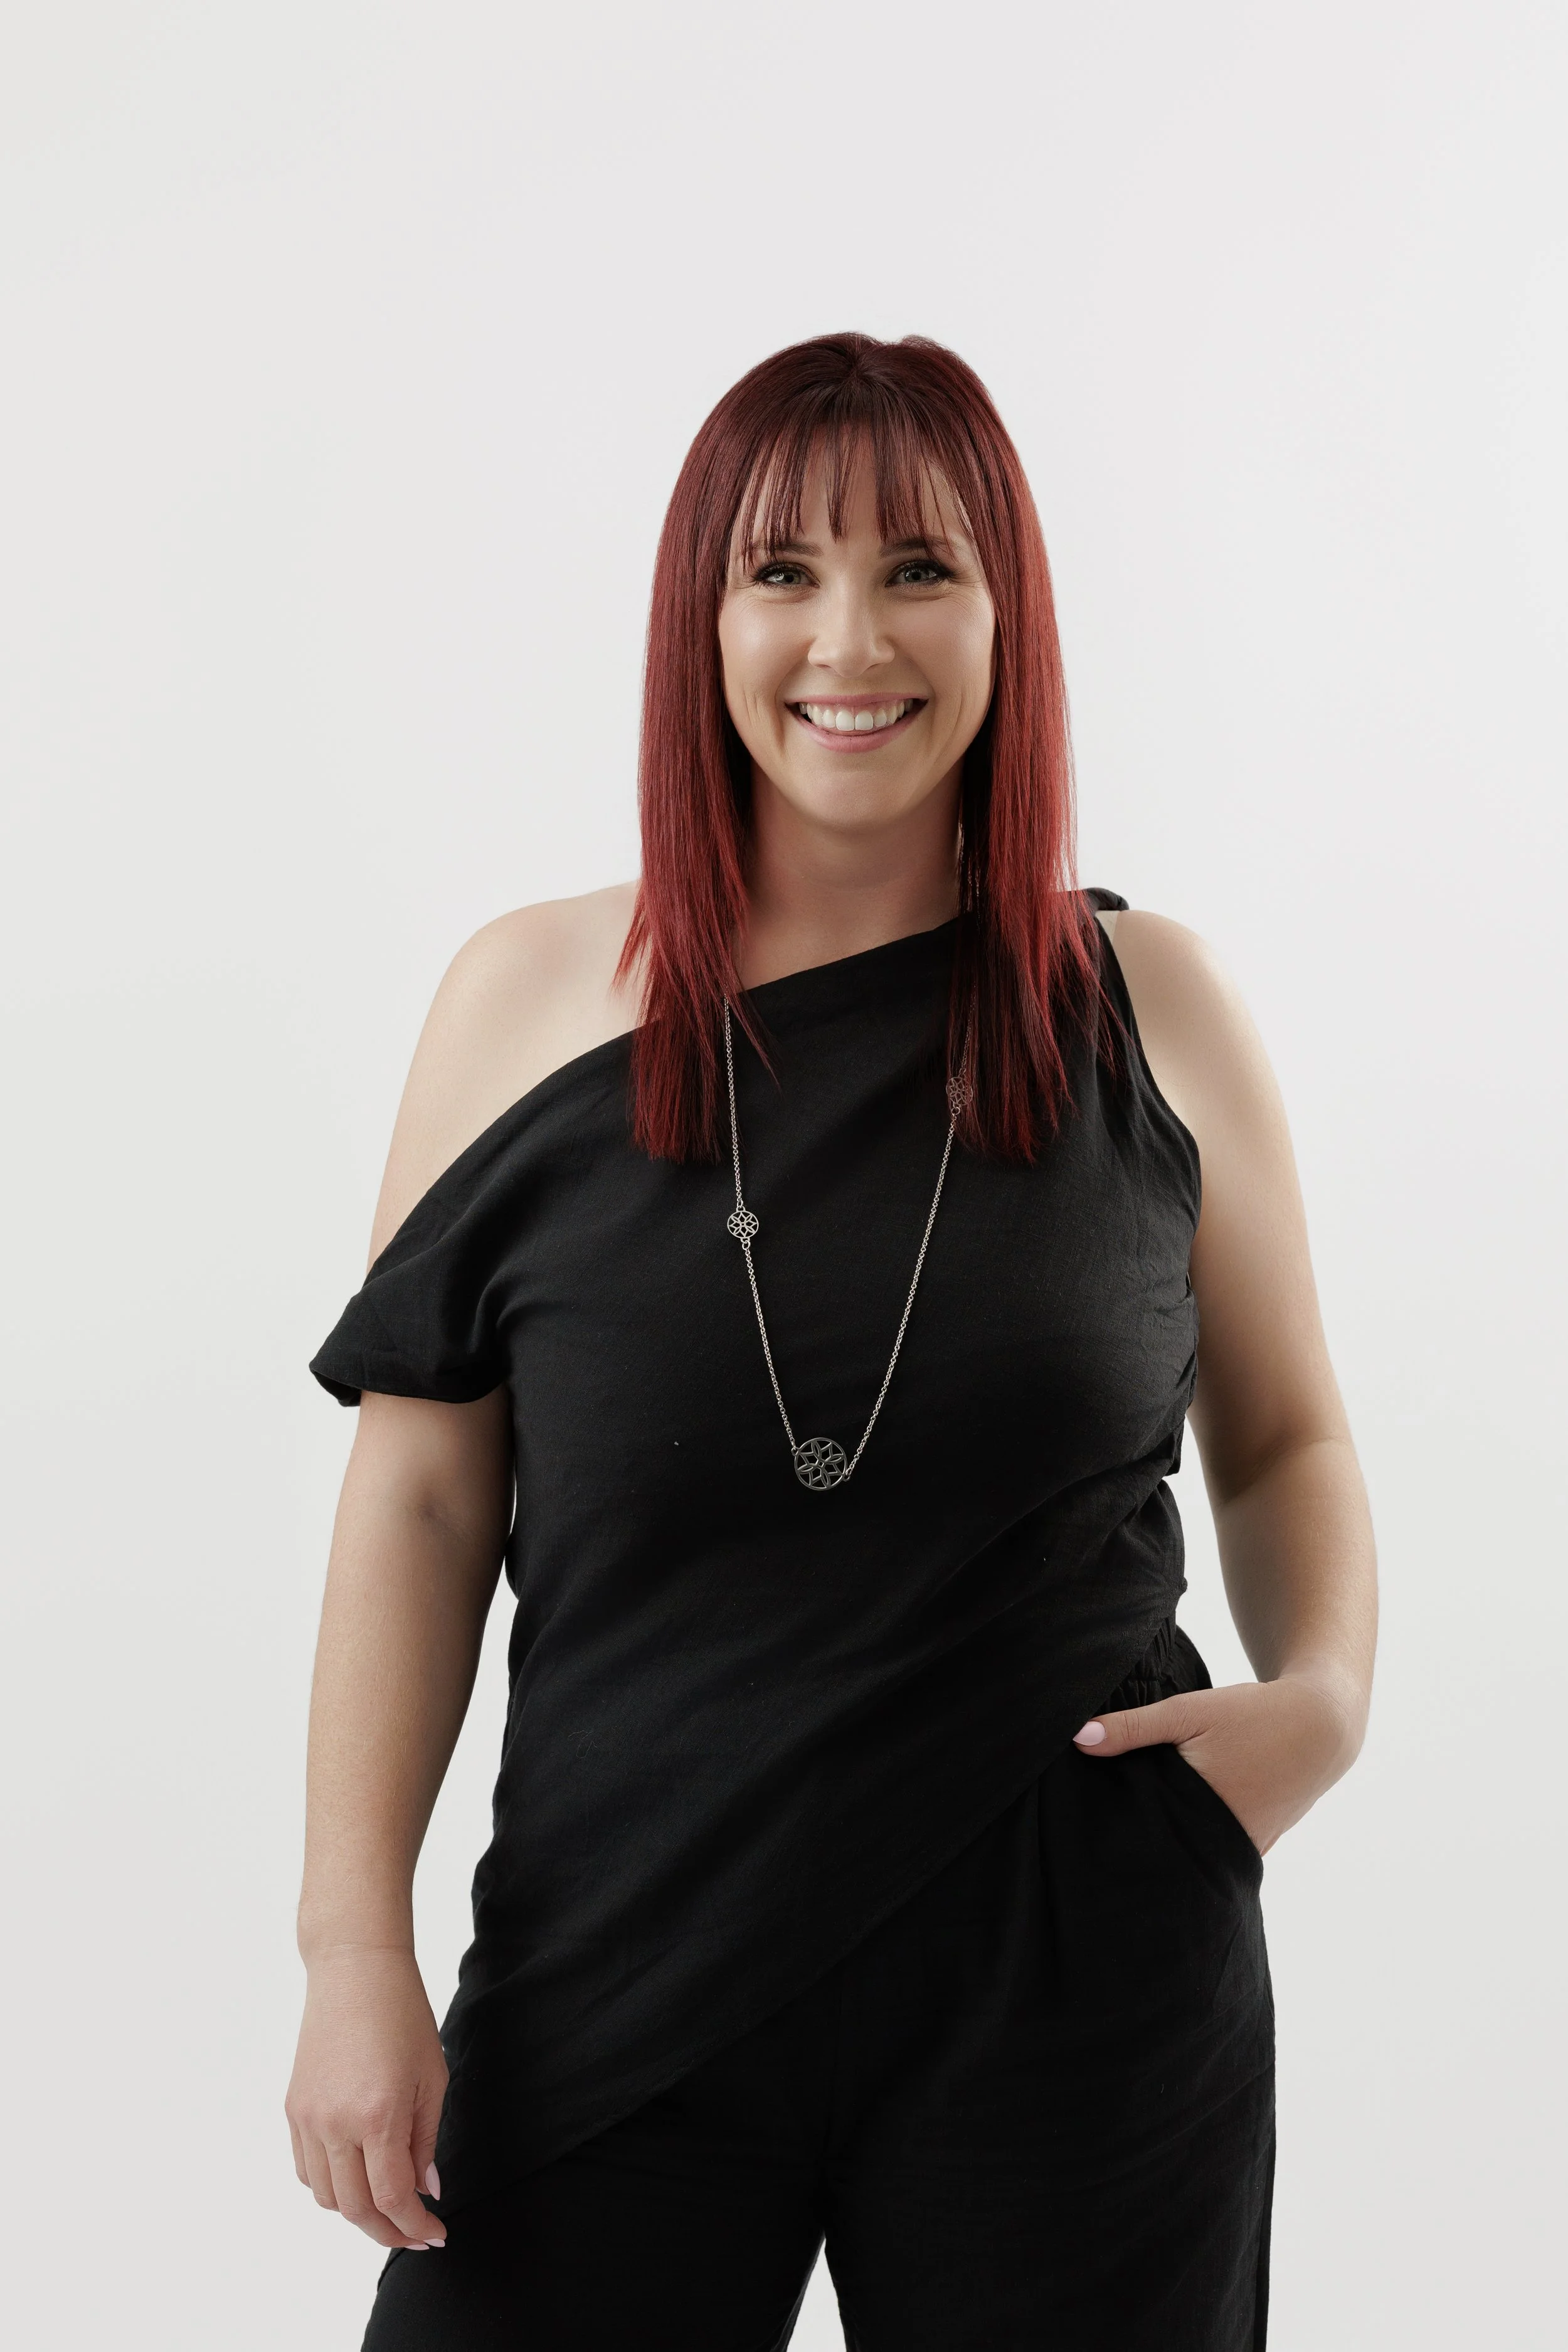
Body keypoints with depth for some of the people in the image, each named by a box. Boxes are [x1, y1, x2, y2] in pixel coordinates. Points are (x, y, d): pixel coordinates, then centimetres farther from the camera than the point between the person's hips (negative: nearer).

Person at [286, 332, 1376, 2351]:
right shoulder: (525, 1003, 0)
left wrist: (1325, 1689, -7)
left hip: (1077, 1985, 0)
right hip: (616, 1976, 0)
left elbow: (1282, 1440, 12)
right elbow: (422, 1498, 1)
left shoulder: (1148, 1010, 1)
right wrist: (354, 1947, -3)